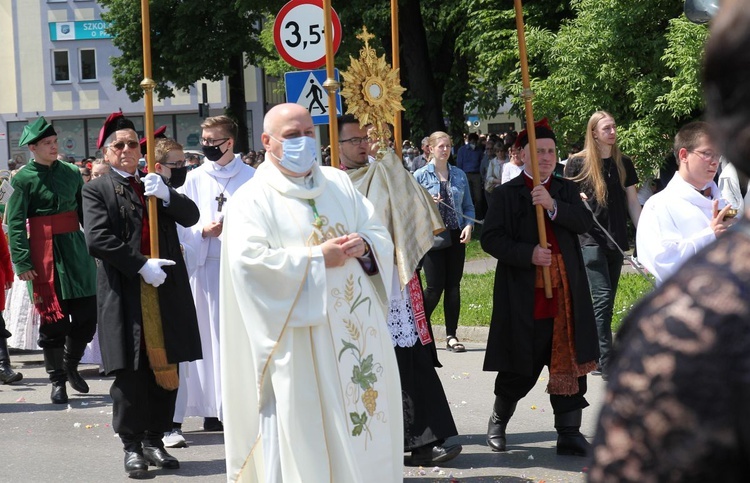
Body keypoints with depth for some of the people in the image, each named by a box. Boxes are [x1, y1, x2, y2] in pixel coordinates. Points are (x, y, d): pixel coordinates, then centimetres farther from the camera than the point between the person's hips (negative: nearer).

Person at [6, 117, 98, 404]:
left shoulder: (72, 173, 7)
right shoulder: (23, 179, -6)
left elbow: (86, 212, 11)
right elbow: (15, 224, -9)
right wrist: (22, 262, -15)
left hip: (76, 248, 4)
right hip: (45, 253, -4)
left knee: (88, 313, 6)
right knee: (53, 319, 0)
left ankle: (71, 366, 30)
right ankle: (57, 381, 14)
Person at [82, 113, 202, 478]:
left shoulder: (155, 185, 16)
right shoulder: (97, 190, 1)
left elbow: (190, 216, 6)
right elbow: (98, 239, -10)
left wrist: (166, 195, -13)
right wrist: (142, 266, -15)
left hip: (167, 292, 4)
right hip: (125, 295, -4)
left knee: (165, 370, 6)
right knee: (130, 373, -2)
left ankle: (154, 440, 18)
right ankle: (132, 446, 8)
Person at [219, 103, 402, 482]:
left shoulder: (339, 183, 15)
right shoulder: (253, 199, -2)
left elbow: (381, 236, 15)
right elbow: (248, 261, -17)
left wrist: (363, 246, -9)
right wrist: (317, 258, -16)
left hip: (356, 330, 6)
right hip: (299, 339, -5)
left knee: (365, 420, 7)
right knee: (304, 432, -5)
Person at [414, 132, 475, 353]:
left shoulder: (459, 175, 9)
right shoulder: (421, 175, 0)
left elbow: (468, 206, 12)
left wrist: (468, 225, -5)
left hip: (456, 235, 3)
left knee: (454, 285, 4)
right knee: (435, 286, -6)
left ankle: (451, 336, 11)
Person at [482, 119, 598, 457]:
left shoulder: (566, 191, 12)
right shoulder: (505, 194, 1)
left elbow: (585, 223, -4)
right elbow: (491, 239, -7)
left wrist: (553, 206, -19)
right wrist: (528, 254, -19)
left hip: (566, 297, 3)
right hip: (524, 299, -3)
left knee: (569, 364, 1)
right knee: (520, 370, 7)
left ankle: (569, 433, 7)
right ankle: (498, 422, 30)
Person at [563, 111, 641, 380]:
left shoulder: (624, 164, 10)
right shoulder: (578, 163, -3)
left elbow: (633, 203, 13)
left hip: (616, 240, 5)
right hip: (590, 239, -5)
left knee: (605, 302, 9)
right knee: (603, 297, -14)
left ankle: (594, 358, 18)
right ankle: (606, 363, -14)